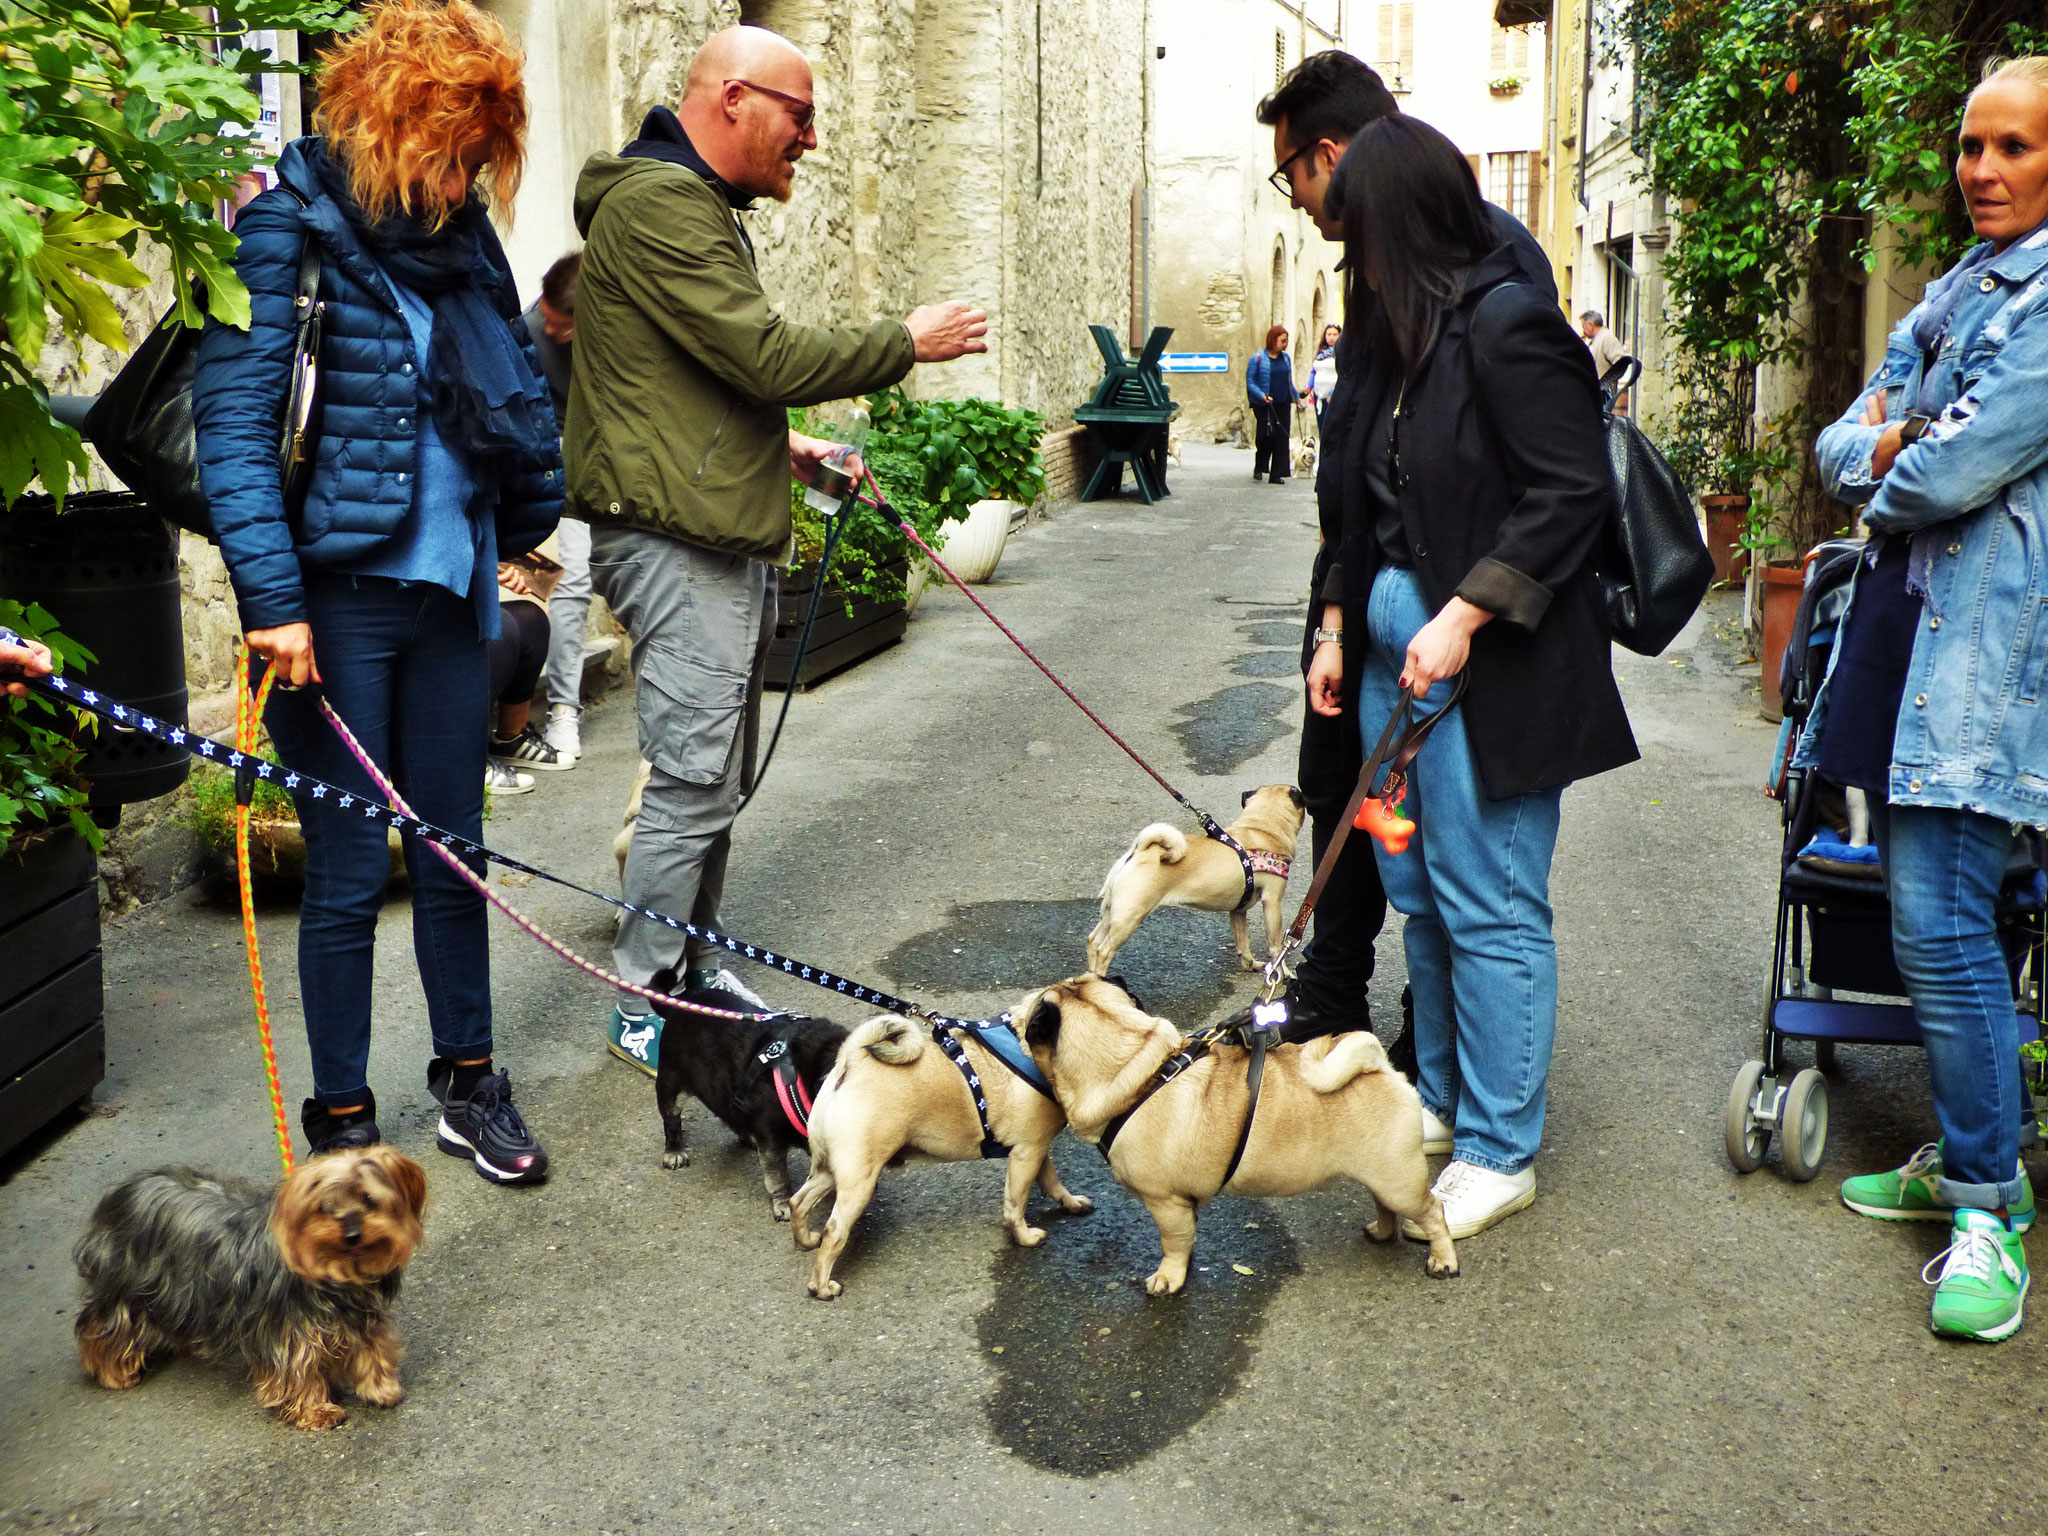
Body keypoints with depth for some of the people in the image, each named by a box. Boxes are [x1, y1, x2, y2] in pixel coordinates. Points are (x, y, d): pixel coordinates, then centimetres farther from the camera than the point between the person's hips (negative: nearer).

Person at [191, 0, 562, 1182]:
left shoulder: (458, 234, 10)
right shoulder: (288, 226, -9)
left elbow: (518, 386, 22)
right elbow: (234, 420, -15)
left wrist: (525, 522, 16)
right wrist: (274, 596, -21)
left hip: (448, 592, 6)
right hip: (338, 599, -6)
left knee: (453, 851, 14)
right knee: (350, 873, 3)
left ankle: (470, 1086, 28)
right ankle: (344, 1124, 18)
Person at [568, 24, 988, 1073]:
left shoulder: (696, 208, 22)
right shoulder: (659, 205, -14)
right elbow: (766, 356, -20)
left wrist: (782, 447, 16)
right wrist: (909, 343, -9)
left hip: (724, 541, 11)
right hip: (679, 546, -11)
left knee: (718, 781, 15)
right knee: (694, 784, -7)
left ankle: (691, 977, 25)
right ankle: (645, 1010, 4)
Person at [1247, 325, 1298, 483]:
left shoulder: (1286, 358, 12)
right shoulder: (1258, 359, -4)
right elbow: (1250, 382, -6)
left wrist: (1296, 396, 17)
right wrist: (1262, 395, -19)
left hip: (1283, 404, 5)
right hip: (1263, 405, -5)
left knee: (1281, 438, -1)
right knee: (1266, 435, -11)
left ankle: (1277, 474, 4)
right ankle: (1259, 468, 14)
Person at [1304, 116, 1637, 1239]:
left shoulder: (1508, 324, -13)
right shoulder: (1409, 336, 14)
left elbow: (1573, 493, -18)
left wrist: (1465, 613, -21)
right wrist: (1340, 623, 11)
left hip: (1490, 667, -9)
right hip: (1397, 648, 9)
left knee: (1488, 908, -1)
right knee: (1418, 893, 16)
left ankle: (1499, 1153, 12)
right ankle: (1443, 1100, 32)